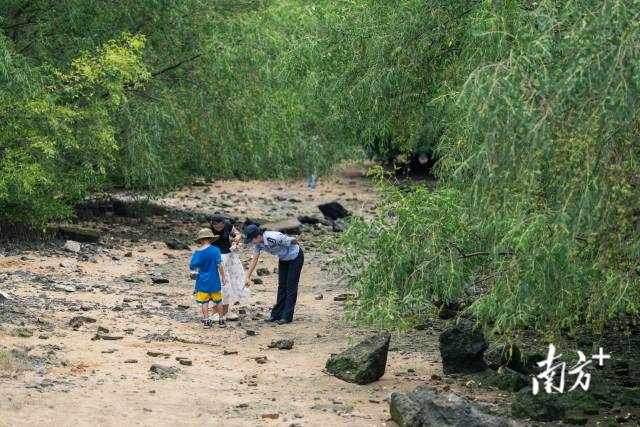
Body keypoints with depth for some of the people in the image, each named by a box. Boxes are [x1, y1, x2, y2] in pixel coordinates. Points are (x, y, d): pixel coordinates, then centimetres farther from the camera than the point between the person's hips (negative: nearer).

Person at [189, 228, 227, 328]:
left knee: (204, 301, 8)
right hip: (214, 281, 1)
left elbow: (192, 267, -11)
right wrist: (223, 277, -4)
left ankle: (206, 320, 6)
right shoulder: (215, 250, -10)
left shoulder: (198, 252, -10)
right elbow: (219, 264, -13)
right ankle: (221, 320, 19)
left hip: (203, 282, -1)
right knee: (218, 300, 14)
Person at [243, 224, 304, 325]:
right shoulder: (258, 243, -15)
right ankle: (276, 314, 12)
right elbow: (254, 260, -7)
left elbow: (294, 241, -24)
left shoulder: (274, 238, -39)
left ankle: (287, 316, -4)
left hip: (295, 257, -7)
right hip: (283, 259, 7)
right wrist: (247, 277, -11)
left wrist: (296, 246, 0)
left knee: (291, 286, -5)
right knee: (282, 285, 9)